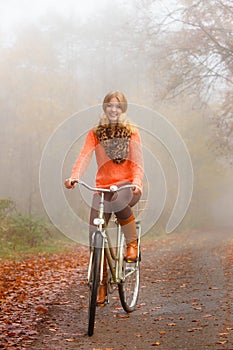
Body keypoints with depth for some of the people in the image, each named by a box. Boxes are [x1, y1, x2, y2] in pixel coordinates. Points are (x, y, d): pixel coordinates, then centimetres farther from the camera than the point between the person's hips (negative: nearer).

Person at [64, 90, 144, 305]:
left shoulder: (131, 132, 3)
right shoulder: (95, 134, 6)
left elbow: (137, 161, -9)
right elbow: (84, 156, -10)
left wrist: (137, 182, -29)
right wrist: (74, 177, -29)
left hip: (127, 186, -2)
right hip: (103, 187, 2)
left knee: (119, 200, -39)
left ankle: (132, 243, -13)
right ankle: (101, 286, 9)